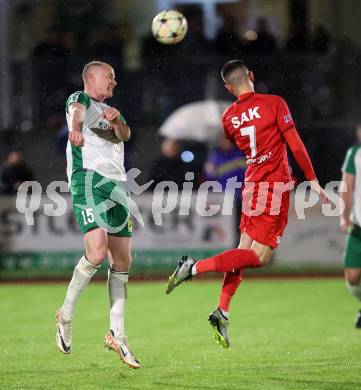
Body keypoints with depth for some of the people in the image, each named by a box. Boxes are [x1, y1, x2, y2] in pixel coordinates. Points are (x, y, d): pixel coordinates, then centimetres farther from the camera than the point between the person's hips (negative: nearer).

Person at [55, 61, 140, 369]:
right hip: (88, 179, -8)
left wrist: (117, 120, -15)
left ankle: (117, 334, 11)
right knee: (97, 252, -23)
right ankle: (66, 314, -6)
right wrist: (75, 129, -41)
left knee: (122, 263, 4)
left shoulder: (111, 111, 27)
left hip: (116, 185, 8)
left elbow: (126, 135, 7)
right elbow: (76, 112, -19)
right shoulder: (80, 100, 6)